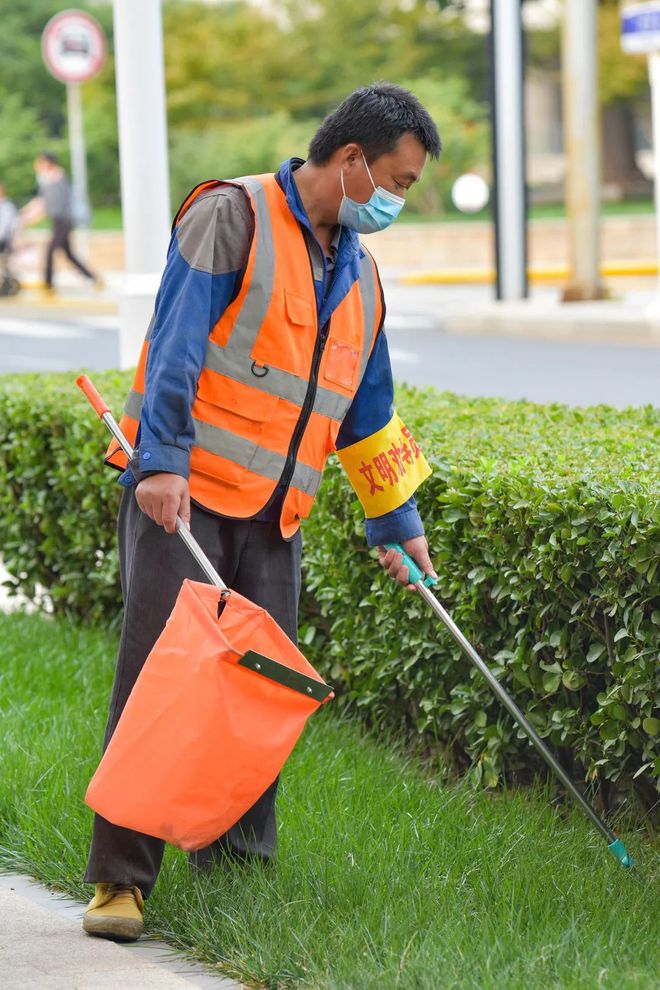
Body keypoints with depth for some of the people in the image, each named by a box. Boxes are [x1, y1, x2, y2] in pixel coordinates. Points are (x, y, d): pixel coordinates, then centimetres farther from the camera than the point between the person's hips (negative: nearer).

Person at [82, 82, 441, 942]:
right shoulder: (233, 217, -6)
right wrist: (161, 463, -24)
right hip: (180, 494, -7)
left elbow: (368, 413, 27)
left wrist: (398, 524, 30)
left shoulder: (357, 273, 18)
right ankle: (121, 880, -7)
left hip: (273, 518, 7)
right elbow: (176, 345, -15)